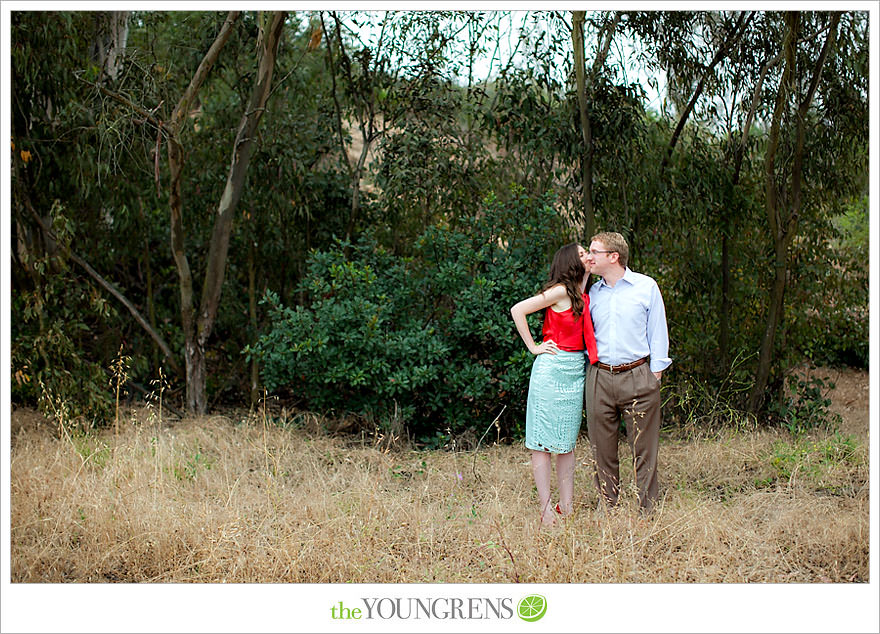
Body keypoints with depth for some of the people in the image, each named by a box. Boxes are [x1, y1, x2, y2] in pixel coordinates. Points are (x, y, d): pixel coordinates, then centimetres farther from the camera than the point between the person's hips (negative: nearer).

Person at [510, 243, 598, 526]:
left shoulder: (580, 296, 14)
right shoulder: (559, 291, -10)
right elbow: (518, 310, -12)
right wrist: (533, 347, -9)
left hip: (576, 371, 8)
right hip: (552, 368, -8)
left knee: (568, 442, 11)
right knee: (543, 442, -2)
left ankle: (566, 507, 18)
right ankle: (546, 511, 1)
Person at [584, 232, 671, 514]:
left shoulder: (646, 287, 3)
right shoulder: (592, 293, 13)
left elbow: (657, 332, 4)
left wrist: (655, 374, -1)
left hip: (637, 376, -3)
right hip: (599, 377, 3)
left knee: (643, 448, 0)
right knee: (602, 449, 5)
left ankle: (647, 511, 7)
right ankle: (608, 510, 14)